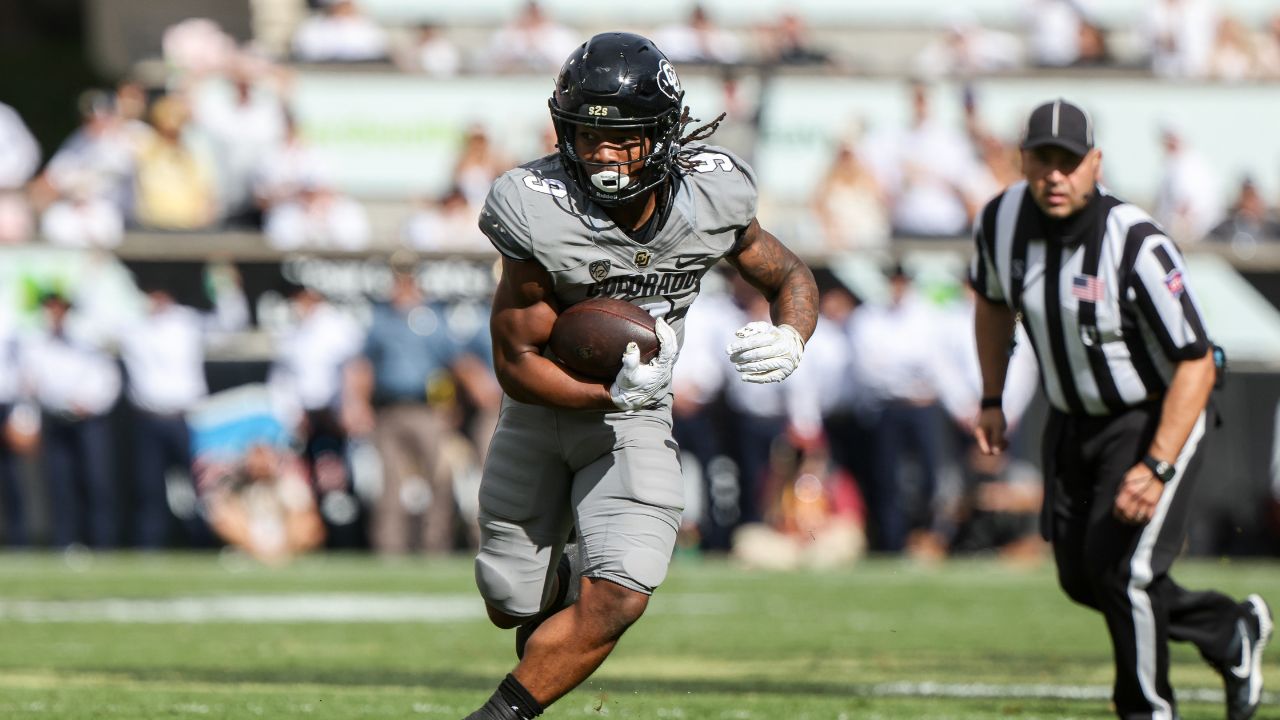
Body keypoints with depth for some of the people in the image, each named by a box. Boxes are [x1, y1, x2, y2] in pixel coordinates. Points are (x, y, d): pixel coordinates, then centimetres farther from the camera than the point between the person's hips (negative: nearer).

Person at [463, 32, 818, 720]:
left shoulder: (709, 198, -15)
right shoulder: (542, 216, -26)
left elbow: (791, 277, 3)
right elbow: (516, 361, -19)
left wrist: (787, 340, -19)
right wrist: (612, 395, -32)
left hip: (635, 427, 1)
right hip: (546, 405, -1)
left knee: (617, 602, -18)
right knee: (513, 605, 10)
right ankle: (562, 576, 47)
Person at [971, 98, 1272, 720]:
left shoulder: (1137, 245, -30)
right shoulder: (1001, 223, -12)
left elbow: (1196, 362, -27)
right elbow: (993, 301, 13)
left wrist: (1157, 468, -32)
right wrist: (991, 400, 15)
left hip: (1157, 418, -7)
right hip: (1072, 422, 7)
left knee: (1121, 570, -16)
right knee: (1081, 577, 9)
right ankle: (1232, 633, 31)